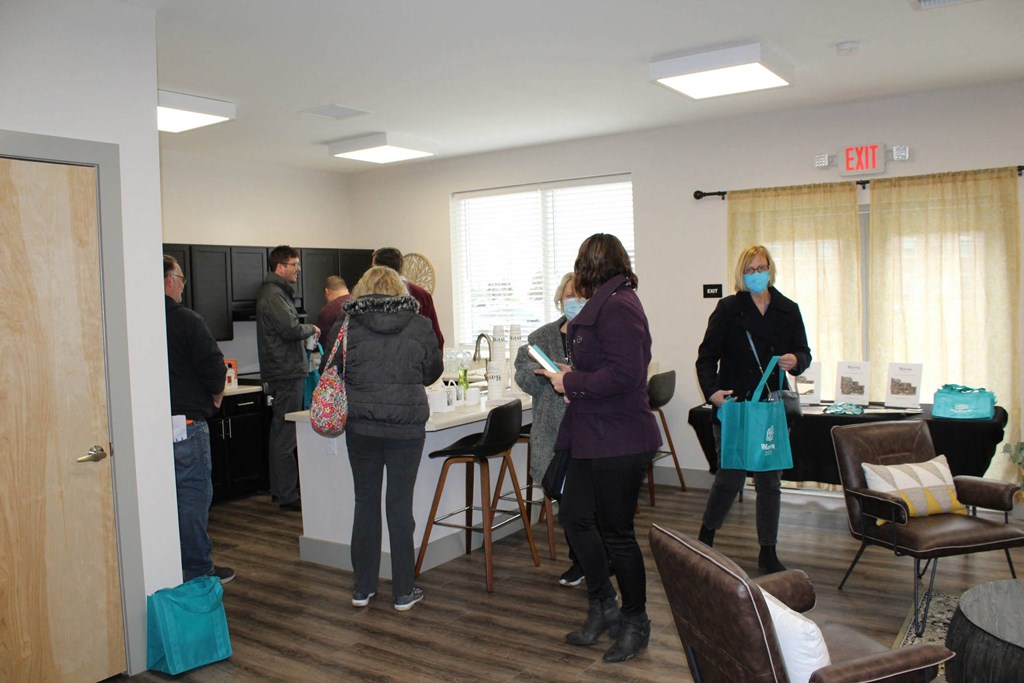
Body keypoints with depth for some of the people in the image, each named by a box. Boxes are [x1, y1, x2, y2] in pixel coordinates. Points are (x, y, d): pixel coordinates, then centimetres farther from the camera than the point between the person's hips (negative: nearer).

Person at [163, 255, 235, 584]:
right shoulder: (185, 320, -12)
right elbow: (213, 365, -16)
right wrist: (216, 394, 4)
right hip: (186, 422, -6)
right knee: (194, 494, 2)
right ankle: (198, 569, 8)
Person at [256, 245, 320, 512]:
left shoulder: (278, 292, 19)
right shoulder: (273, 295, -14)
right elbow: (291, 329, -24)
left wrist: (306, 332, 7)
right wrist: (312, 329, -7)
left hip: (284, 372, 11)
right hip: (286, 372, -11)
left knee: (281, 433, 16)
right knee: (285, 436, -7)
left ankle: (279, 489, 25)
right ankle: (287, 495, -3)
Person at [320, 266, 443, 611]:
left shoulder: (346, 326, -4)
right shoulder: (419, 326, -3)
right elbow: (433, 372, 9)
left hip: (361, 426, 1)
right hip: (407, 427, -1)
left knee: (365, 502, 13)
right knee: (400, 504, 7)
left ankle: (363, 588, 24)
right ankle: (403, 592, 15)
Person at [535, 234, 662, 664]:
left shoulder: (617, 306, -19)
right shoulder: (604, 305, 13)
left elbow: (623, 373, -27)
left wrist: (572, 382, -16)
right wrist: (572, 374, 6)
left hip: (619, 443, -10)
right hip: (595, 436, 10)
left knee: (616, 532, 3)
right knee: (574, 515, 15)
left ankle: (635, 623, 23)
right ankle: (603, 607, 31)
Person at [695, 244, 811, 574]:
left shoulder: (788, 310, 9)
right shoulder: (728, 309, -1)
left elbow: (804, 353, 14)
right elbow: (707, 356, -3)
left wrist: (795, 360, -10)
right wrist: (711, 391, -19)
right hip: (733, 406, -3)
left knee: (770, 480, 9)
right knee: (730, 477, 1)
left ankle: (768, 552, 21)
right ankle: (705, 537, 26)